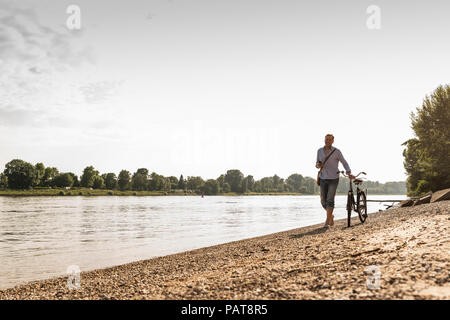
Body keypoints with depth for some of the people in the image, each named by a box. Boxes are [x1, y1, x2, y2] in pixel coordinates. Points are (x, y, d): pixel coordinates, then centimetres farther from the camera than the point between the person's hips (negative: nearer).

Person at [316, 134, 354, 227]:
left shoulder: (336, 151, -7)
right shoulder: (320, 151, 5)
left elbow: (344, 163, -1)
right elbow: (317, 163, 13)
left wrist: (349, 173, -15)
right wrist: (318, 165, -11)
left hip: (333, 179, -4)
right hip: (323, 179, 4)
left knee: (330, 200, -10)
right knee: (323, 201, 4)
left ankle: (327, 221, -3)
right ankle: (331, 216, 30)